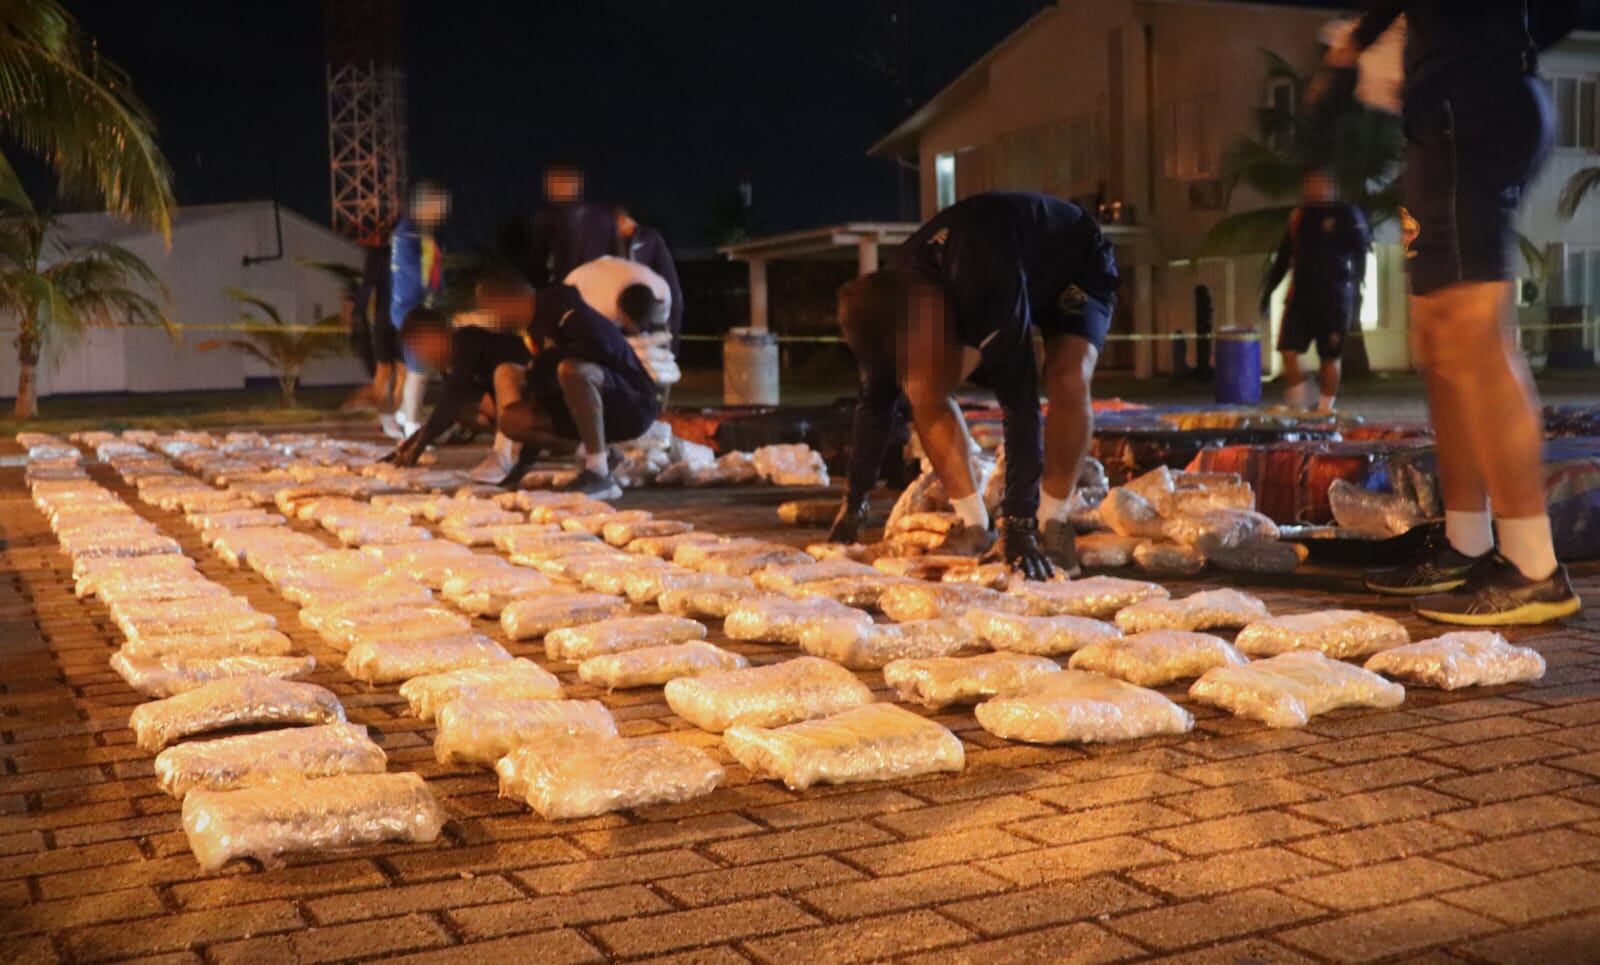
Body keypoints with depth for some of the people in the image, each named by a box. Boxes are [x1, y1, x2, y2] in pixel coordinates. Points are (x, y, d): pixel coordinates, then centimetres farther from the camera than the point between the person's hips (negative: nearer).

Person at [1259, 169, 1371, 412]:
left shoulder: (1347, 215, 0)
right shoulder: (1298, 217, 14)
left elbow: (1360, 255, -4)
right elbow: (1283, 258, 19)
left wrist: (1355, 292, -14)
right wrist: (1268, 290, 13)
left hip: (1334, 297, -4)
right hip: (1300, 295, 4)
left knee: (1330, 357, 1)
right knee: (1288, 350, -7)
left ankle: (1324, 410, 11)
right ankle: (1300, 404, 8)